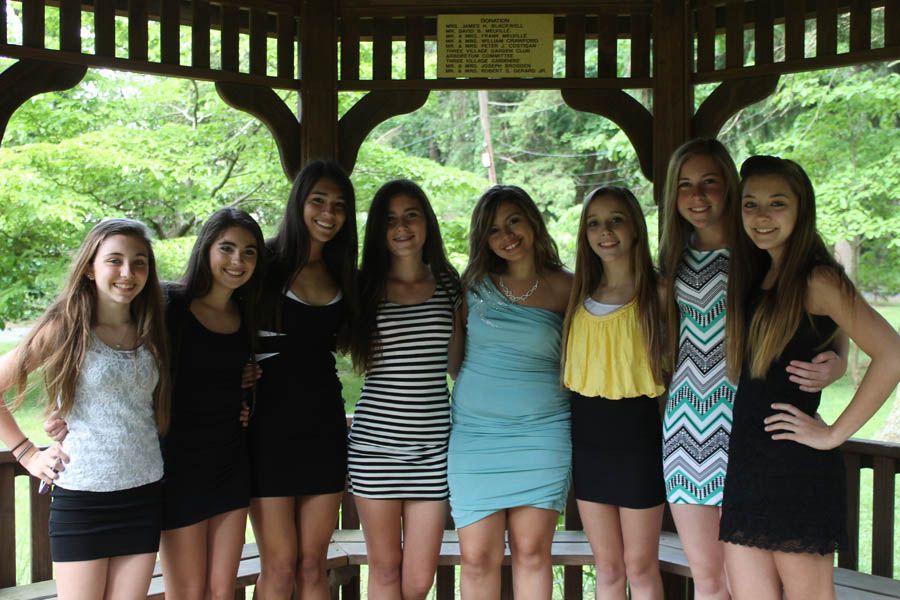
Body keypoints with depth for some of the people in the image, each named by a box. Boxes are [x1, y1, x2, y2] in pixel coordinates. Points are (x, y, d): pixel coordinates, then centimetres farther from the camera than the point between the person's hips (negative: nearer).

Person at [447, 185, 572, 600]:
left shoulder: (565, 288, 1)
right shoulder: (475, 282, 6)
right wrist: (478, 387, 8)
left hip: (541, 434, -1)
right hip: (475, 432, 2)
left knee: (531, 551, 3)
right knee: (477, 557, 1)